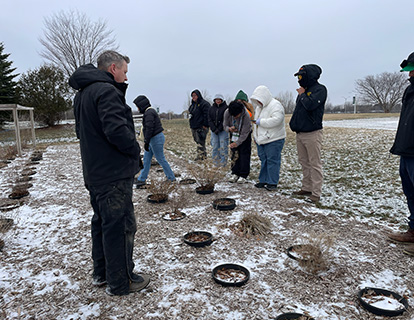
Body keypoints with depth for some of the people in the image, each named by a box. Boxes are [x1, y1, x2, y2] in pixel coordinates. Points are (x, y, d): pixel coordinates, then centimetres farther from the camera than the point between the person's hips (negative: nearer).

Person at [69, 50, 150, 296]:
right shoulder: (106, 91, -17)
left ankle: (102, 273, 34)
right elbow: (116, 129, -29)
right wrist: (135, 148, -11)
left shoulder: (82, 93, 15)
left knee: (102, 222, 19)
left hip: (95, 172, 10)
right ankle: (121, 283, 15)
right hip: (114, 174, -10)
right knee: (120, 225, 1)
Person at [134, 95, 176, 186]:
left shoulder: (149, 113, -17)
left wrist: (146, 142, -21)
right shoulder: (150, 111, 15)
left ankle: (171, 177, 15)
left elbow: (149, 128, -23)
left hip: (156, 139, -10)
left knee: (161, 159, 1)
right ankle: (142, 179, 20)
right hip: (153, 139, 10)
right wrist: (146, 141, 22)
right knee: (146, 159, 13)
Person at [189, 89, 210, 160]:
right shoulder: (192, 105, 19)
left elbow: (206, 115, -16)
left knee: (200, 141, -12)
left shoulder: (204, 104, -9)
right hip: (194, 127, 9)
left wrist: (205, 125, -20)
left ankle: (200, 156, -9)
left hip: (201, 127, -9)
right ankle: (204, 154, 20)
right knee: (197, 141, 12)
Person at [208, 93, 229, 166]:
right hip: (214, 131, 4)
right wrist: (214, 129, -7)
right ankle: (216, 163, 13)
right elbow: (209, 120, 6)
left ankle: (223, 164, 1)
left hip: (223, 131, -4)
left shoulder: (226, 108, -1)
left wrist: (219, 129, -14)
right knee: (215, 146, 5)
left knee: (223, 147, -5)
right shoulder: (211, 108, 11)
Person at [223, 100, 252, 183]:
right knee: (234, 155, 3)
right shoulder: (227, 113, -21)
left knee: (244, 155, -7)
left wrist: (237, 143, -31)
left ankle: (243, 176, -1)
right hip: (233, 135, 4)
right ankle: (235, 174, 12)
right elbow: (225, 125, -7)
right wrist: (229, 129, -30)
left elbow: (245, 133, -25)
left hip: (245, 136, -3)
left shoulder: (246, 116, -31)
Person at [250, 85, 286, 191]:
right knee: (263, 160, 12)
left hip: (273, 140, -8)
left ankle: (272, 183, 3)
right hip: (261, 139, 9)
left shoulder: (275, 105, -12)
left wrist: (260, 122, -21)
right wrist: (255, 136, 21)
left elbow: (276, 120, -27)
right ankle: (263, 180, 21)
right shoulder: (259, 107, 18)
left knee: (272, 161, -5)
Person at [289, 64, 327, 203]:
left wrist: (302, 94, -7)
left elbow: (310, 104, -24)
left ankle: (316, 193, 1)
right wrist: (294, 124, 11)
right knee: (304, 162, 14)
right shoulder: (304, 89, 16)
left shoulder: (320, 89, -8)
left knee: (315, 164, -4)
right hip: (300, 133, 9)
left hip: (312, 133, -8)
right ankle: (306, 188, 25)